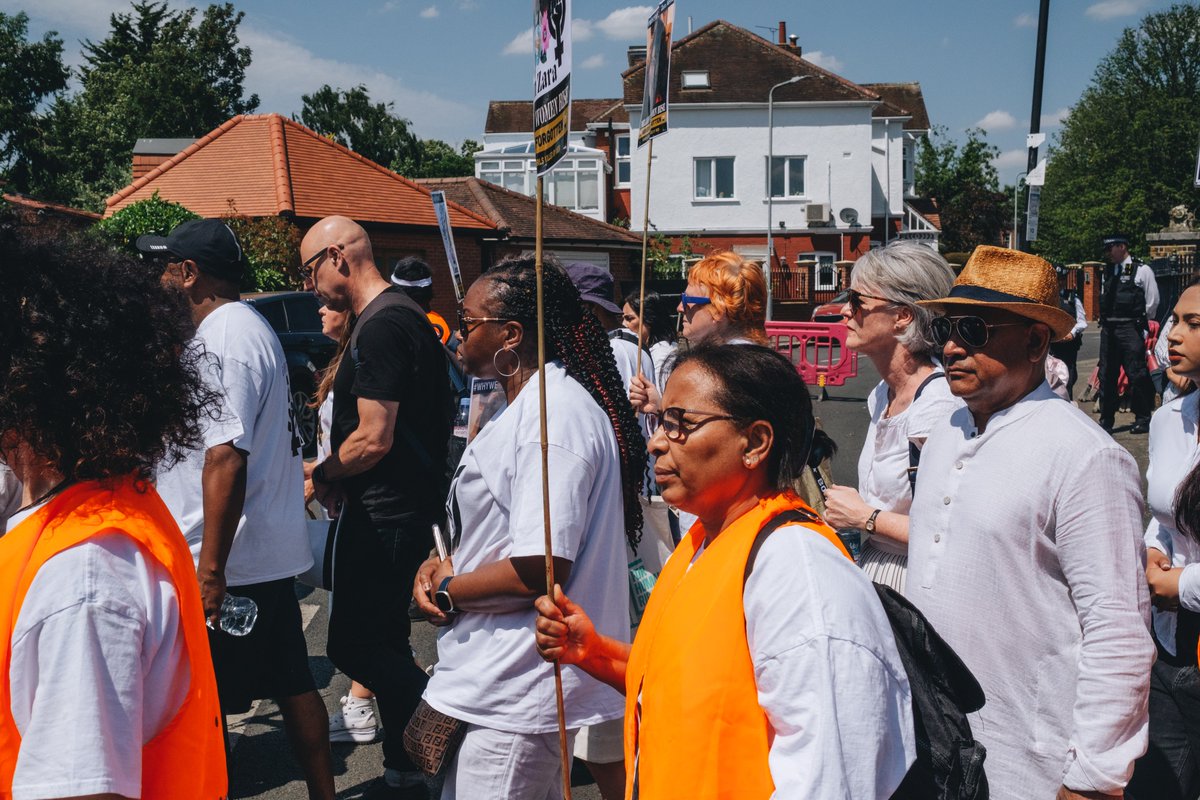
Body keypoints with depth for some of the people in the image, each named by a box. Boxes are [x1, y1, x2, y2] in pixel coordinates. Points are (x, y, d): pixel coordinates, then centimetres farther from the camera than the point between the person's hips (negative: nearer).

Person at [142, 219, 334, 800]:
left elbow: (225, 457, -25)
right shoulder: (250, 327, 16)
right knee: (291, 683, 16)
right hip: (273, 553, 10)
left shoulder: (221, 339, -17)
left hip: (229, 562, -10)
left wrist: (211, 568, -25)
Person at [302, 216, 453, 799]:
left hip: (385, 514, -10)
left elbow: (374, 438, -23)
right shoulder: (405, 314, 15)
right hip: (408, 505, 10)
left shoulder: (380, 326, -18)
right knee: (382, 642, 16)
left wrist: (322, 474, -7)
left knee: (354, 645, -4)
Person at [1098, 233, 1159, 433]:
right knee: (1106, 374, 8)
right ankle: (1106, 420, 16)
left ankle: (1142, 419, 6)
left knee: (1136, 374, -5)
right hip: (1108, 330, 6)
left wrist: (1141, 323, 4)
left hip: (1130, 329, -6)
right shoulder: (1109, 272, 14)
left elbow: (1152, 302, -1)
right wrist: (1105, 321, 14)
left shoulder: (1142, 270, -3)